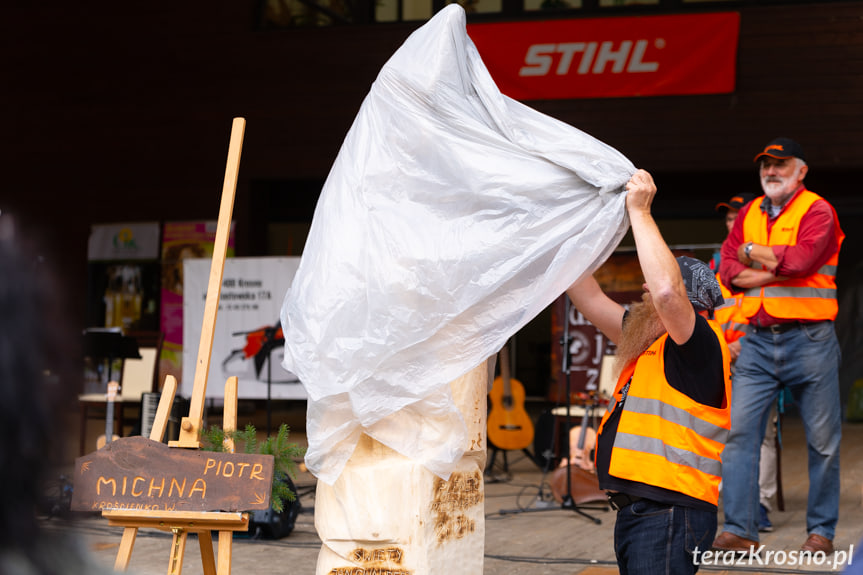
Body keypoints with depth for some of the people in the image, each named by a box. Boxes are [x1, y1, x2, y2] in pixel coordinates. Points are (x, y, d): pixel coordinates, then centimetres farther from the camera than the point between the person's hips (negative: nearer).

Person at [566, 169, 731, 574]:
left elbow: (666, 291, -27)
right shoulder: (648, 345, 19)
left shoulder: (701, 347, -8)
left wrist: (639, 212, -17)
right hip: (636, 510, 10)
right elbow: (589, 298, 25)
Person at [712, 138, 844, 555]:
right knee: (739, 430, -5)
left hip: (808, 339, -4)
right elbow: (728, 270, 5)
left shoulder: (817, 212, -1)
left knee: (822, 439, 2)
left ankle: (821, 530, 13)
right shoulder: (749, 214, 15)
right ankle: (739, 529, -3)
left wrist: (754, 252, -4)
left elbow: (801, 258, -19)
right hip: (758, 340, 4)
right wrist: (779, 269, -10)